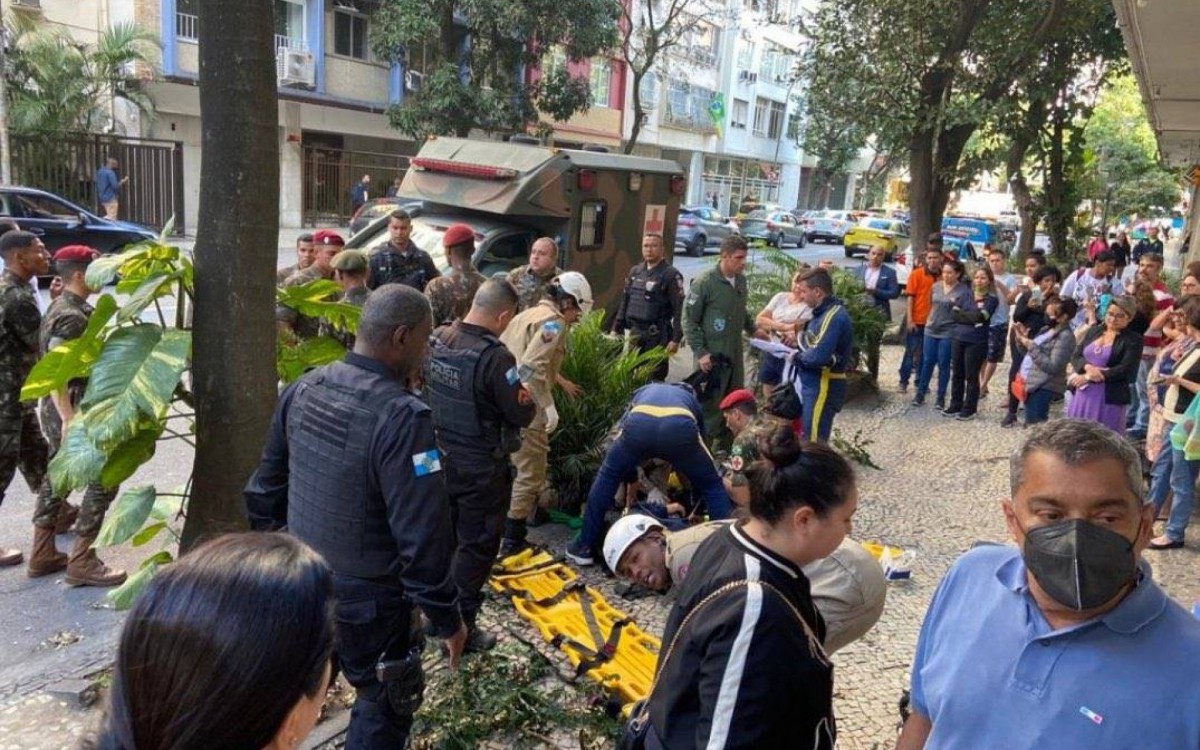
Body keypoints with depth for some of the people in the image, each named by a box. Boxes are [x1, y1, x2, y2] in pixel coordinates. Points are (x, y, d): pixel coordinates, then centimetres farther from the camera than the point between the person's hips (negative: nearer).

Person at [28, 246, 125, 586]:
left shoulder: (62, 307, 12)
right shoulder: (72, 316, -20)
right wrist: (69, 418, -33)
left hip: (57, 409, 11)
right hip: (73, 409, -11)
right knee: (103, 480, -6)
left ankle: (43, 555, 26)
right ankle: (81, 562, -2)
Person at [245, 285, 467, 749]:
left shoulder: (302, 389, -4)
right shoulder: (401, 416, -27)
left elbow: (267, 485, 7)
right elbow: (423, 536, -25)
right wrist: (447, 618, -13)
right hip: (366, 603, -7)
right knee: (385, 708, 17)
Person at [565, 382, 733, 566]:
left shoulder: (641, 393, 45)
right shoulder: (690, 398, 43)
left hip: (639, 423, 1)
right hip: (680, 426, -1)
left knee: (607, 477, 27)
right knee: (712, 485, 23)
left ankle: (584, 547, 30)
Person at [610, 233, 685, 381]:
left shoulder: (671, 275, -7)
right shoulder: (635, 272, 13)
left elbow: (679, 309, -12)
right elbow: (625, 301, 19)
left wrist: (676, 339, -17)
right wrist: (617, 329, 15)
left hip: (657, 335, -6)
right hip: (635, 332, 6)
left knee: (654, 378, -6)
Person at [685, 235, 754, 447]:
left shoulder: (741, 280, 8)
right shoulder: (705, 282, -12)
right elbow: (690, 320, -9)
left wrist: (754, 330, 10)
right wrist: (700, 352, -14)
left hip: (735, 356, 7)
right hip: (711, 357, -7)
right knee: (710, 408, -3)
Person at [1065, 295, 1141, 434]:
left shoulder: (1133, 340, -2)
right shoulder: (1094, 330, 12)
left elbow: (1125, 370, -12)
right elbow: (1076, 357, 8)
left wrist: (1088, 377, -15)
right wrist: (1088, 367, -15)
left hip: (1108, 399, -5)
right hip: (1082, 395, 5)